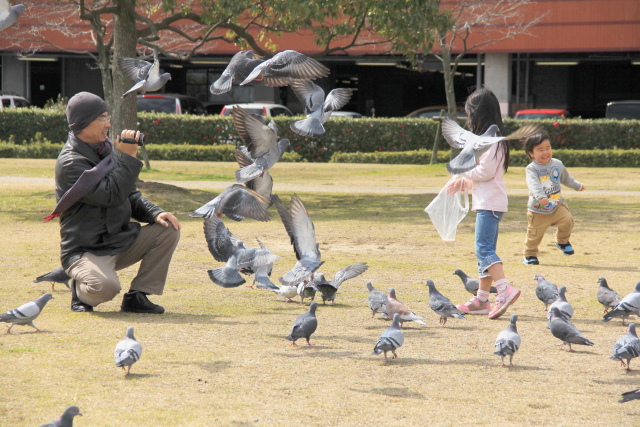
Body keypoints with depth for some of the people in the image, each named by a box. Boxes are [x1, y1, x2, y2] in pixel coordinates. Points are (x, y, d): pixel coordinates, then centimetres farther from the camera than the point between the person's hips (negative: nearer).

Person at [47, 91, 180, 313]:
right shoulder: (70, 163, -17)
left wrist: (155, 213, -3)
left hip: (121, 242, 8)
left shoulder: (106, 149, 11)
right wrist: (127, 157, -23)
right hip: (85, 251, -8)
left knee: (168, 228, -8)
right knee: (105, 287, -37)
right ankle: (81, 290, 1)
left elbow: (130, 196, 15)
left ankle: (138, 296, -3)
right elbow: (112, 195, -26)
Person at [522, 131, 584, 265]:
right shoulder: (532, 169, -13)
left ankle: (562, 241, 10)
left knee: (567, 221, -17)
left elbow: (566, 177, 25)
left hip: (557, 205, 3)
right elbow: (533, 184, -30)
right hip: (537, 210, -3)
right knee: (534, 234, 1)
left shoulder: (557, 164, 5)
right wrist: (540, 197, -47)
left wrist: (577, 186, 40)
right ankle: (530, 254, 23)